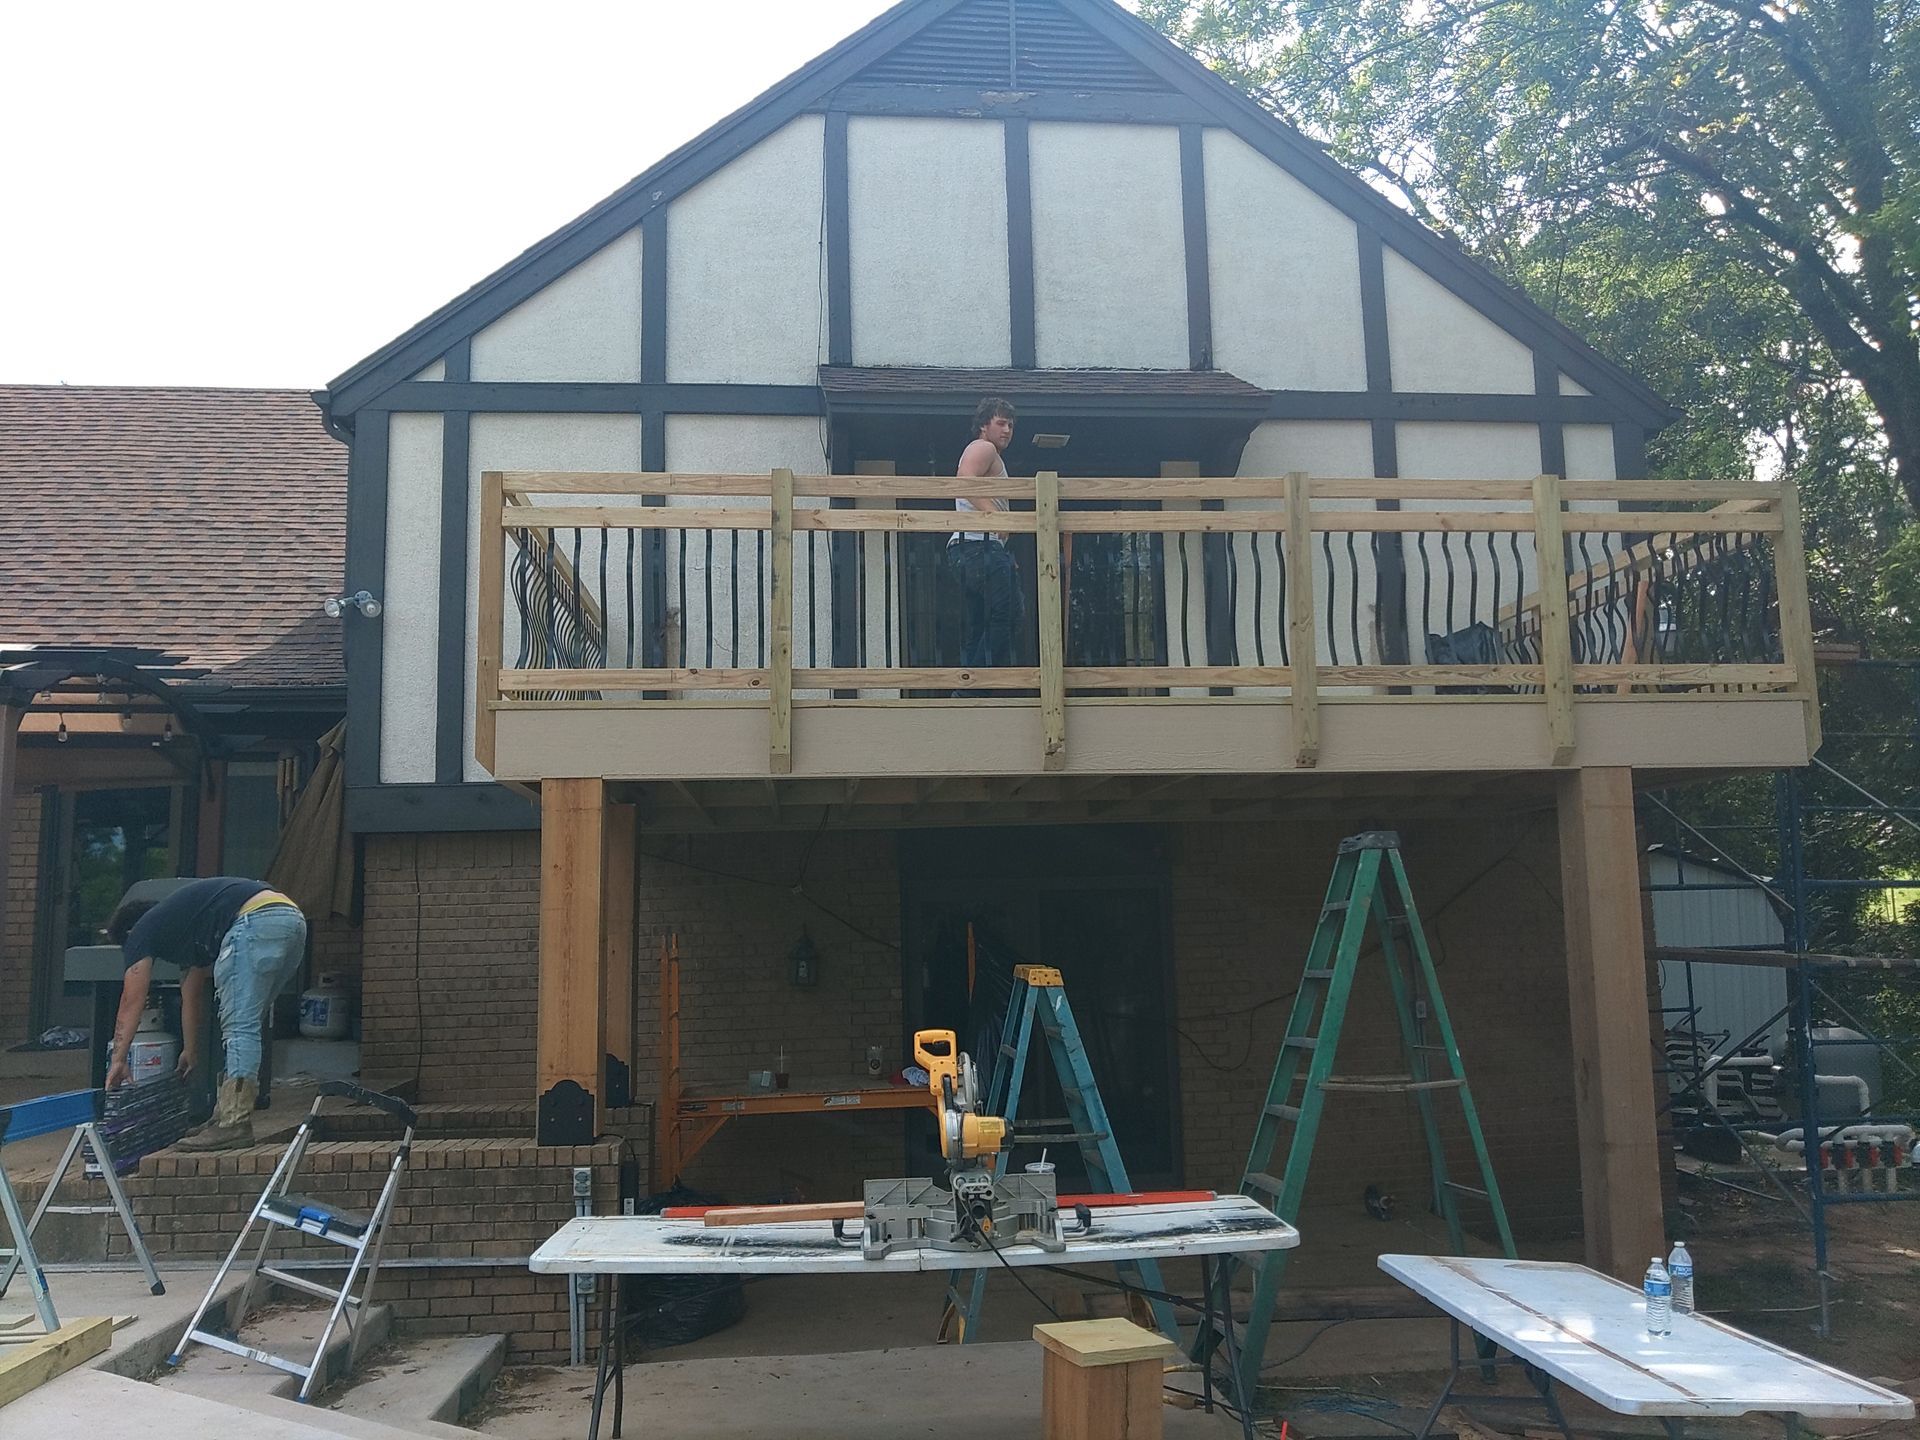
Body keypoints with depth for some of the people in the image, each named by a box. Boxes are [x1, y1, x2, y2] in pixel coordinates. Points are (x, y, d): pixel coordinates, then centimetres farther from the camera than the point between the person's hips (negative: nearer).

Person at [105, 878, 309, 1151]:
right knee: (245, 1026, 16)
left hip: (257, 921, -9)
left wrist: (118, 1060, 19)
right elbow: (191, 998, 44)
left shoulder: (143, 931, 16)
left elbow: (131, 1002, 14)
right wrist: (191, 1053, 51)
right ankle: (225, 1116, 19)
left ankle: (234, 1124, -11)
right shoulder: (183, 930, 37)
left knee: (239, 1027, -8)